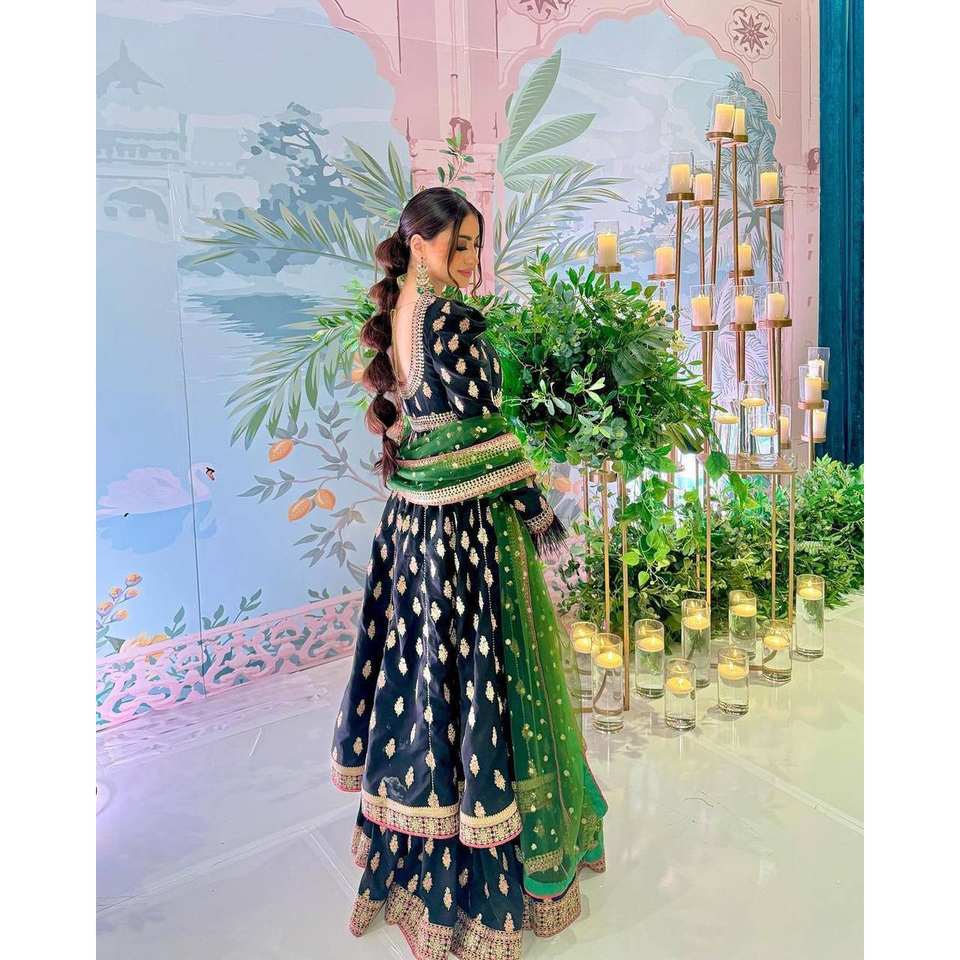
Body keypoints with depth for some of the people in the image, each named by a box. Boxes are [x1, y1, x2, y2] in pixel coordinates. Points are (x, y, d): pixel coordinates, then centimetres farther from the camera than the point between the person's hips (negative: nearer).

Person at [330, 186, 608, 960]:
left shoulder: (395, 317, 9)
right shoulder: (452, 321, -16)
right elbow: (490, 428, -17)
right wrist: (540, 518, -7)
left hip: (409, 519, 9)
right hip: (470, 523, -9)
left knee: (417, 668, 17)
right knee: (477, 676, 3)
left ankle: (409, 857, 36)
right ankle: (483, 869, 21)